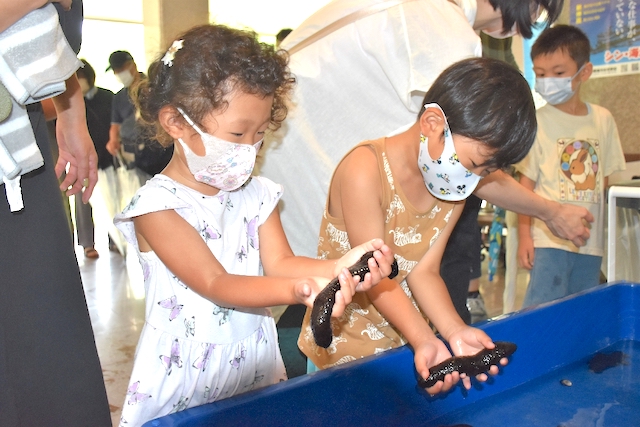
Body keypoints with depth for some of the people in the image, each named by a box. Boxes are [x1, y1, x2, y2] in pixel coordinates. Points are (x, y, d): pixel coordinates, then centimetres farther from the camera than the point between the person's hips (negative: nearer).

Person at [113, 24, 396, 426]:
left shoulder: (257, 194, 3)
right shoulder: (157, 206, -16)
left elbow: (279, 262, -7)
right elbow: (215, 284, -24)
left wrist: (338, 266, -27)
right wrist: (299, 289, -39)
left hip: (256, 363, 5)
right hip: (184, 376, -4)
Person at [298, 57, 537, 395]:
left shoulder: (455, 189, -2)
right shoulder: (365, 169, -22)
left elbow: (423, 272, -7)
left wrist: (454, 331, -23)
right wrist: (423, 339, -33)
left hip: (407, 339, 5)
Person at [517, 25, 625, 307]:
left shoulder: (603, 119, 6)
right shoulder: (538, 122, -6)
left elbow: (604, 180, 12)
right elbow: (527, 181, -5)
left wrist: (611, 233, 10)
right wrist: (524, 234, -7)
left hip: (592, 241, 5)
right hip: (549, 240, -4)